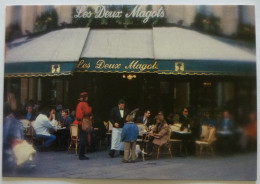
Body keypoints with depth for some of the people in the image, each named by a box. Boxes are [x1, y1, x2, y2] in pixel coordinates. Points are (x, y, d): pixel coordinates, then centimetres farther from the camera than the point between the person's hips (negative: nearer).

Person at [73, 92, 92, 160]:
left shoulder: (79, 104, 16)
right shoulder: (84, 104, -12)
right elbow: (88, 111, -19)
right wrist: (90, 108, -1)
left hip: (80, 123, 10)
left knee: (82, 138, 14)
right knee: (83, 139, -7)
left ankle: (81, 154, 18)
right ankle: (81, 155, -5)